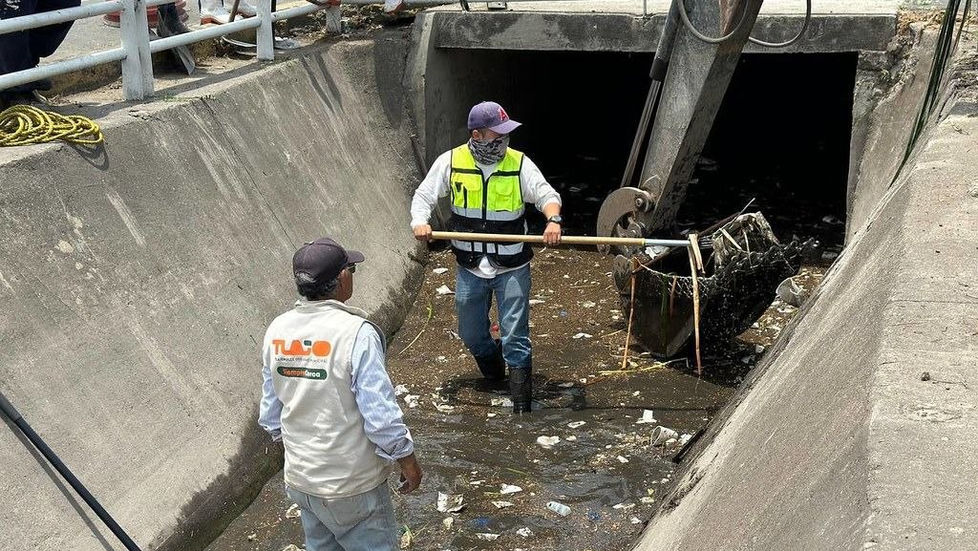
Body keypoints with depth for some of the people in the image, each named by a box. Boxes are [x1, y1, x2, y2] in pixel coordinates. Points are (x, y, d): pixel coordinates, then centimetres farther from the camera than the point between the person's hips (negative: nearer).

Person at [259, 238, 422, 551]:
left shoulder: (277, 331, -4)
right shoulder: (355, 333, -23)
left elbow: (271, 414, 5)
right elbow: (381, 415, -21)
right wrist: (407, 460, -6)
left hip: (299, 480, 6)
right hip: (352, 485, -6)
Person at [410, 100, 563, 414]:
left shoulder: (519, 163, -6)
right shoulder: (451, 162, -4)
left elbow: (546, 194, -11)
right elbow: (424, 196, 1)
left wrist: (553, 219, -33)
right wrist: (420, 222, -20)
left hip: (512, 269, -2)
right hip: (470, 269, 2)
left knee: (515, 336, -3)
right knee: (471, 333, 18)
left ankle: (521, 404, 7)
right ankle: (493, 371, 49)